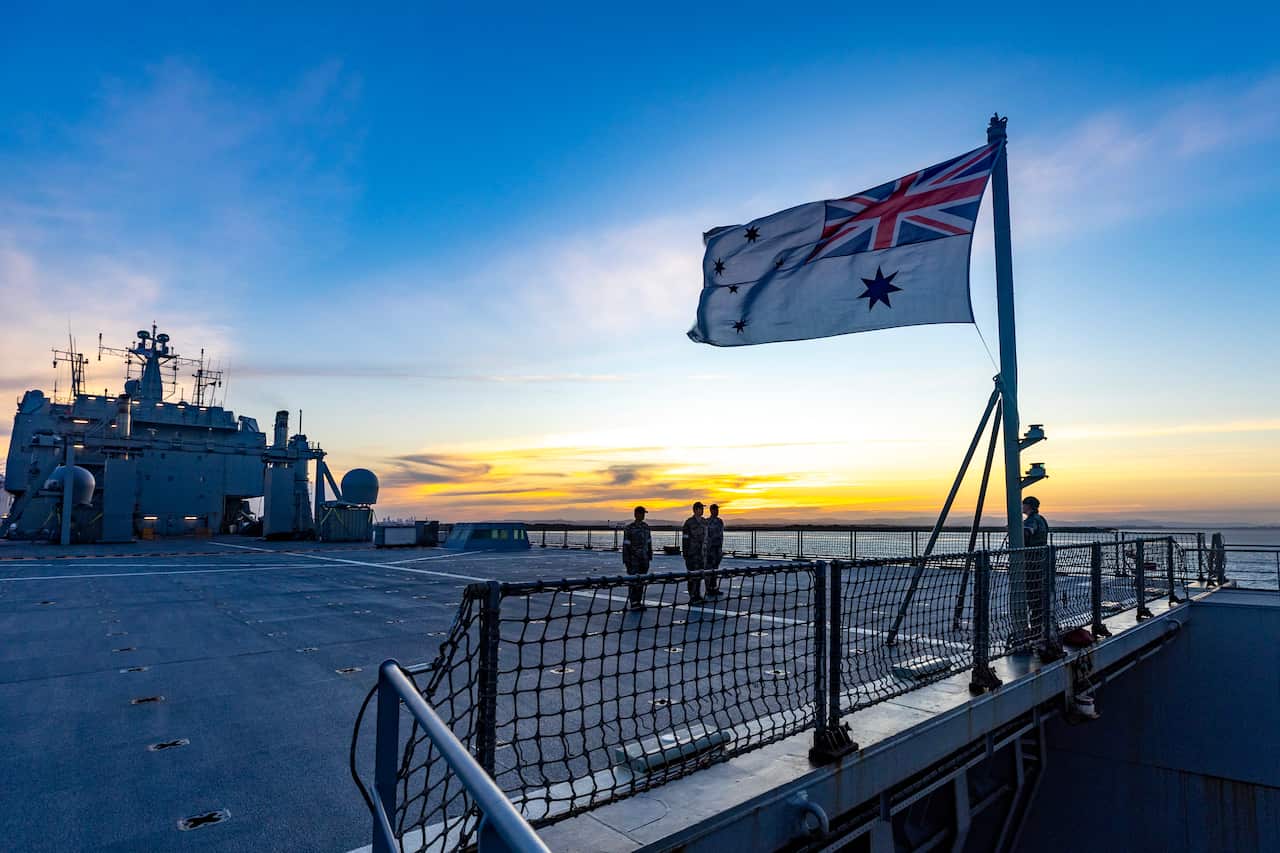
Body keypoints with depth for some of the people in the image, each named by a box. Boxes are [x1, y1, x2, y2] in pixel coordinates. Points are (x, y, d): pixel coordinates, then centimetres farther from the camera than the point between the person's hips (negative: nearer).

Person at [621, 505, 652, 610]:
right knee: (634, 581, -7)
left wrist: (650, 557, 11)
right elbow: (625, 545, -9)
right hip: (633, 559, -5)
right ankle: (632, 603, -2)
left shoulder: (646, 527, 9)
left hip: (644, 559, 5)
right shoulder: (629, 528, -8)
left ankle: (638, 602, 12)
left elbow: (649, 543, 14)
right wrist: (626, 560, -13)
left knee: (641, 582, 6)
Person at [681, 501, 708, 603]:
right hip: (692, 553, -7)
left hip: (702, 553, 7)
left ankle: (698, 596, 18)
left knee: (699, 575, 10)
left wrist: (706, 551, 16)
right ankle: (692, 598, -1)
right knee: (692, 576, -5)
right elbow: (685, 539, -10)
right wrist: (685, 553, -14)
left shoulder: (704, 522, 12)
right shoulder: (689, 522, -9)